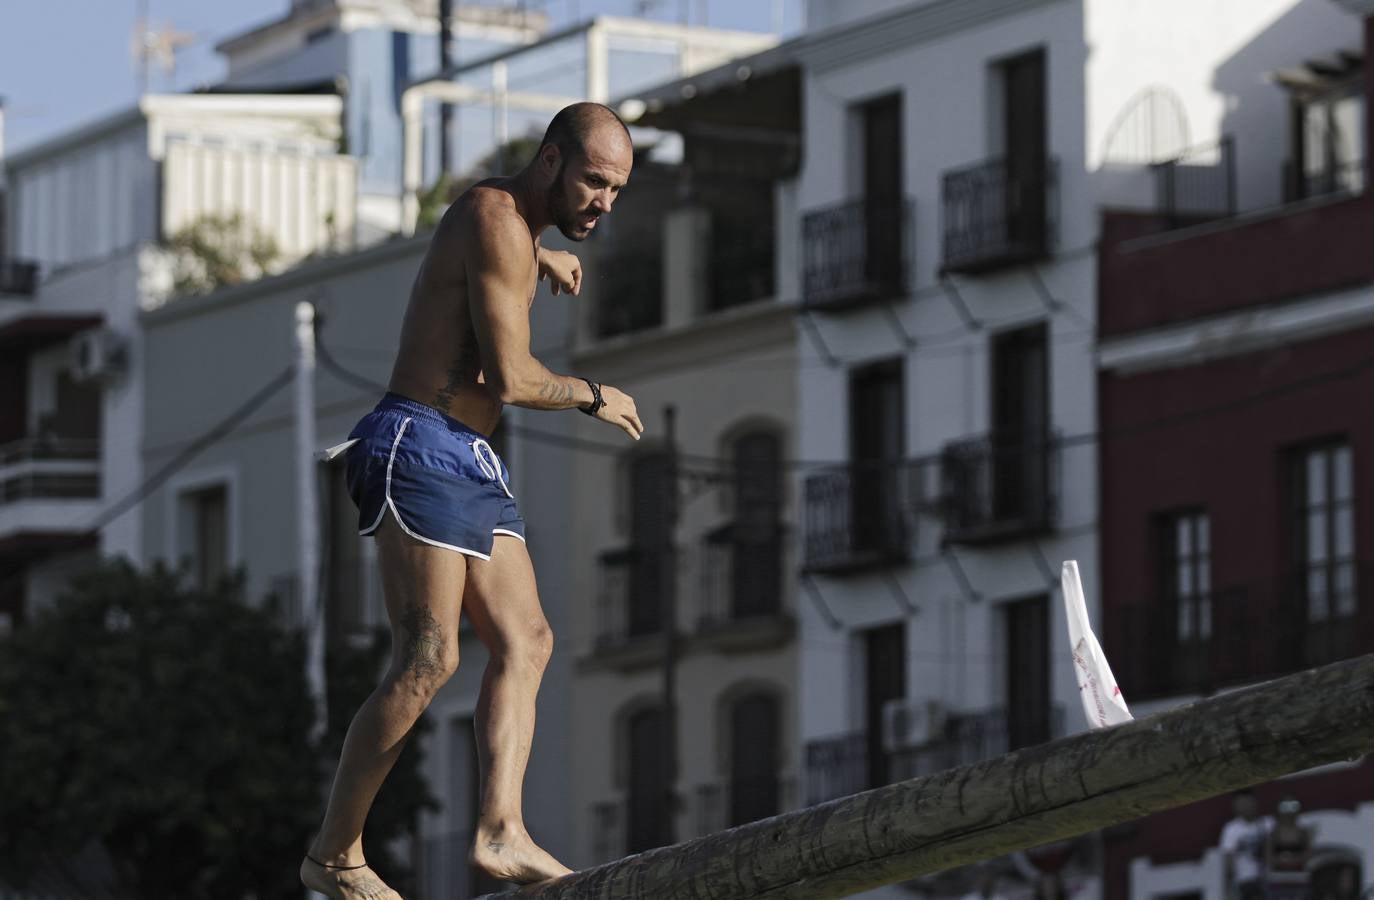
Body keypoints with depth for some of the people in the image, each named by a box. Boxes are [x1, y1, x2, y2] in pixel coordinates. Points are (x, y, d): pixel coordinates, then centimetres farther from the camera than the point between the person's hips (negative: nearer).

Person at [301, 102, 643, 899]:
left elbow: (461, 245, 45)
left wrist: (537, 258, 54)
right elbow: (509, 378, -18)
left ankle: (501, 829, -17)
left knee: (526, 642, -4)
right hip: (421, 451, -10)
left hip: (473, 468, 10)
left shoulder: (510, 221, 18)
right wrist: (594, 399, -2)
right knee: (430, 658, -16)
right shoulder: (497, 222, -13)